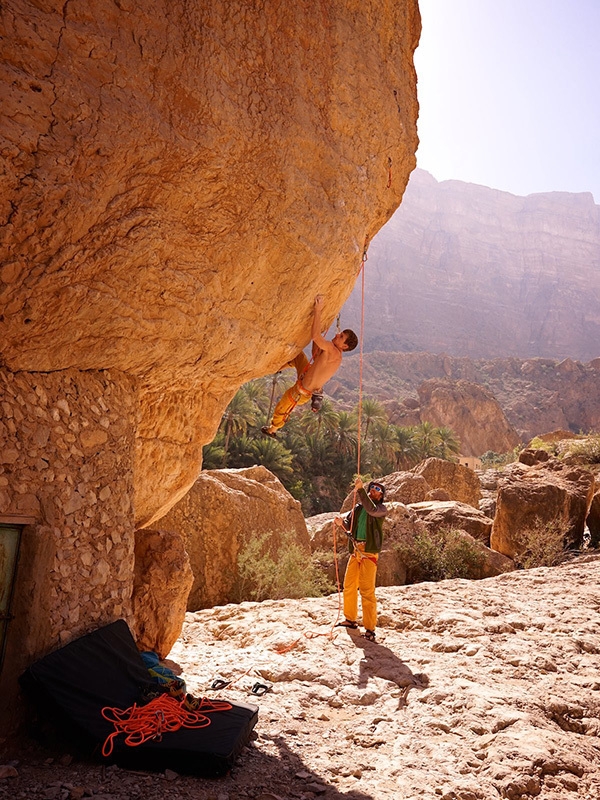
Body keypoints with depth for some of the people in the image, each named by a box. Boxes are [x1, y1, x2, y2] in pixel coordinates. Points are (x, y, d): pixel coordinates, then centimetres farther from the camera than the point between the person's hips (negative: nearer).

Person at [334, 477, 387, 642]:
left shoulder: (382, 509, -1)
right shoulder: (358, 507, 15)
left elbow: (372, 509, -24)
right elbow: (349, 526, 9)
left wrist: (360, 490, -28)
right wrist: (341, 522, -14)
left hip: (369, 552, -6)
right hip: (355, 551, 6)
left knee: (367, 591, -9)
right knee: (349, 586, 13)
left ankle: (370, 629, -3)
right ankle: (351, 619, 30)